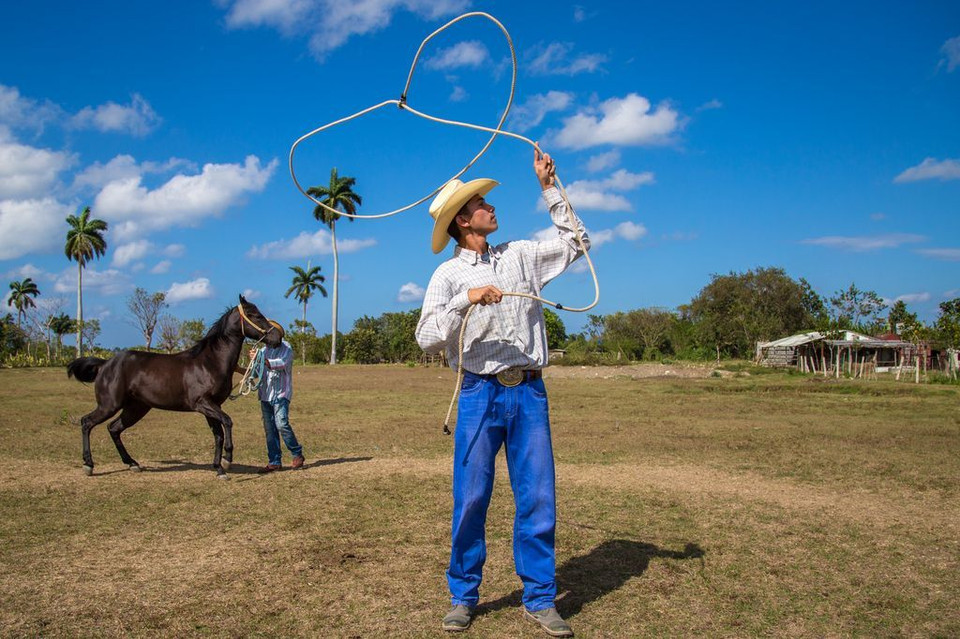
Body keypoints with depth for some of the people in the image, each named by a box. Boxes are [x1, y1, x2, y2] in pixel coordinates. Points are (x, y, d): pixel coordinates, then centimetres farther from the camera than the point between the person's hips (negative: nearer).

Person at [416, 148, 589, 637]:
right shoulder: (448, 275, 4)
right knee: (469, 500, 0)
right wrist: (465, 299, -20)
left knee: (538, 498, 3)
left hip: (529, 393, 3)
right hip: (481, 394, -3)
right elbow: (427, 339, -7)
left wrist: (549, 188, 18)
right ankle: (463, 597, 17)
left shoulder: (520, 256, 15)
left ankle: (540, 600, 15)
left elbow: (575, 243, 21)